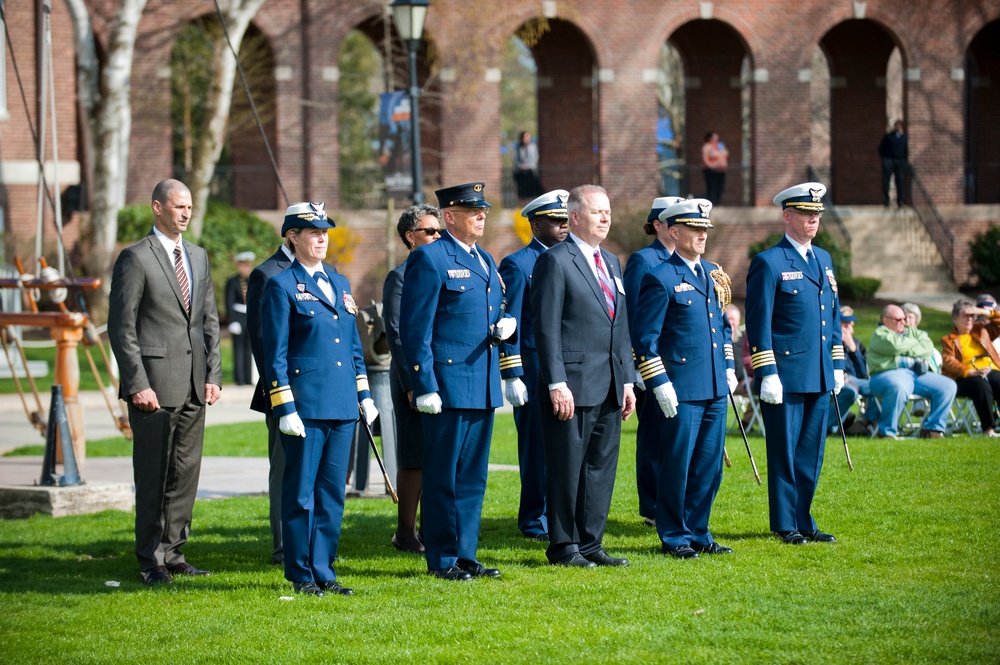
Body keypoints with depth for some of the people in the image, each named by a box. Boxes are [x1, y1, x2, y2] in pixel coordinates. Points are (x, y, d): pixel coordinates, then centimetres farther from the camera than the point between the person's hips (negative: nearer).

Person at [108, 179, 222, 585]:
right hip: (155, 383, -6)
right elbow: (121, 327, -8)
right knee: (152, 475, -2)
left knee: (186, 474, 8)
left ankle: (173, 553, 16)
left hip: (193, 385, 6)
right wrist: (137, 384, -14)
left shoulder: (198, 257, 15)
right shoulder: (135, 258, -6)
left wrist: (213, 374, 7)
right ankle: (151, 562, 4)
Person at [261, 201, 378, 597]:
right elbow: (275, 354, -7)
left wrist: (364, 394, 15)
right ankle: (302, 575, 5)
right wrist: (285, 408, -12)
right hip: (306, 404, -6)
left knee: (333, 492, 8)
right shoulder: (281, 287, -4)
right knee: (301, 493, -1)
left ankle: (323, 571, 14)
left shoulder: (339, 284, 16)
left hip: (342, 407, 6)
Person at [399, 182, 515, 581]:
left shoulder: (485, 261, 17)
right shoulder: (429, 259, -7)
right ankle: (441, 559, 4)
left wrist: (506, 324, 3)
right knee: (444, 477, -2)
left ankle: (466, 555, 17)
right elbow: (415, 328, -11)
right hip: (448, 385, -8)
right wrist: (425, 385, -16)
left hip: (484, 387, 8)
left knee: (473, 477, 11)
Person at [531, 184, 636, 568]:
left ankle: (591, 544, 17)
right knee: (567, 469, -2)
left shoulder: (612, 263, 17)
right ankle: (563, 547, 5)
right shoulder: (555, 261, -7)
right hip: (573, 387, -8)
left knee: (602, 468, 10)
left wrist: (627, 381, 14)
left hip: (609, 389, 8)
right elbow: (546, 328, -12)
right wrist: (557, 384, -18)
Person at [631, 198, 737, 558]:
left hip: (716, 389, 7)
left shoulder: (714, 274, 13)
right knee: (677, 466, 0)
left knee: (710, 465, 10)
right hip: (681, 390, -7)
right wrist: (659, 384, -14)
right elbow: (643, 338, -10)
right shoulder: (660, 279, -9)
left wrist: (728, 367, 16)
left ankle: (697, 532, 20)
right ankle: (673, 538, 9)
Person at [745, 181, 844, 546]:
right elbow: (759, 323, -10)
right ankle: (785, 525, 9)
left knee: (811, 454, 10)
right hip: (785, 375, -7)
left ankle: (803, 522, 18)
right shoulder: (769, 263, -8)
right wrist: (767, 375, -14)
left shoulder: (823, 259, 15)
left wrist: (837, 365, 16)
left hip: (819, 377, 7)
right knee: (785, 454, 1)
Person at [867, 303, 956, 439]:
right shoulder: (880, 334, 6)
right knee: (899, 387, -41)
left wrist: (908, 351, -6)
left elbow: (928, 348, 9)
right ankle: (887, 432, -27)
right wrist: (914, 342, 4)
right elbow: (895, 345, -15)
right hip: (890, 373, -7)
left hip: (918, 373, 7)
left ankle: (932, 428, -3)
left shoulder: (911, 331, 25)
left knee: (948, 386, -7)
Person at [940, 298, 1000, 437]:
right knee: (981, 385, -38)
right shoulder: (949, 340, 14)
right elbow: (948, 361, -4)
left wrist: (986, 312, 8)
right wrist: (971, 372, -20)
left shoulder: (981, 330, 27)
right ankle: (988, 428, -38)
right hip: (964, 378, -4)